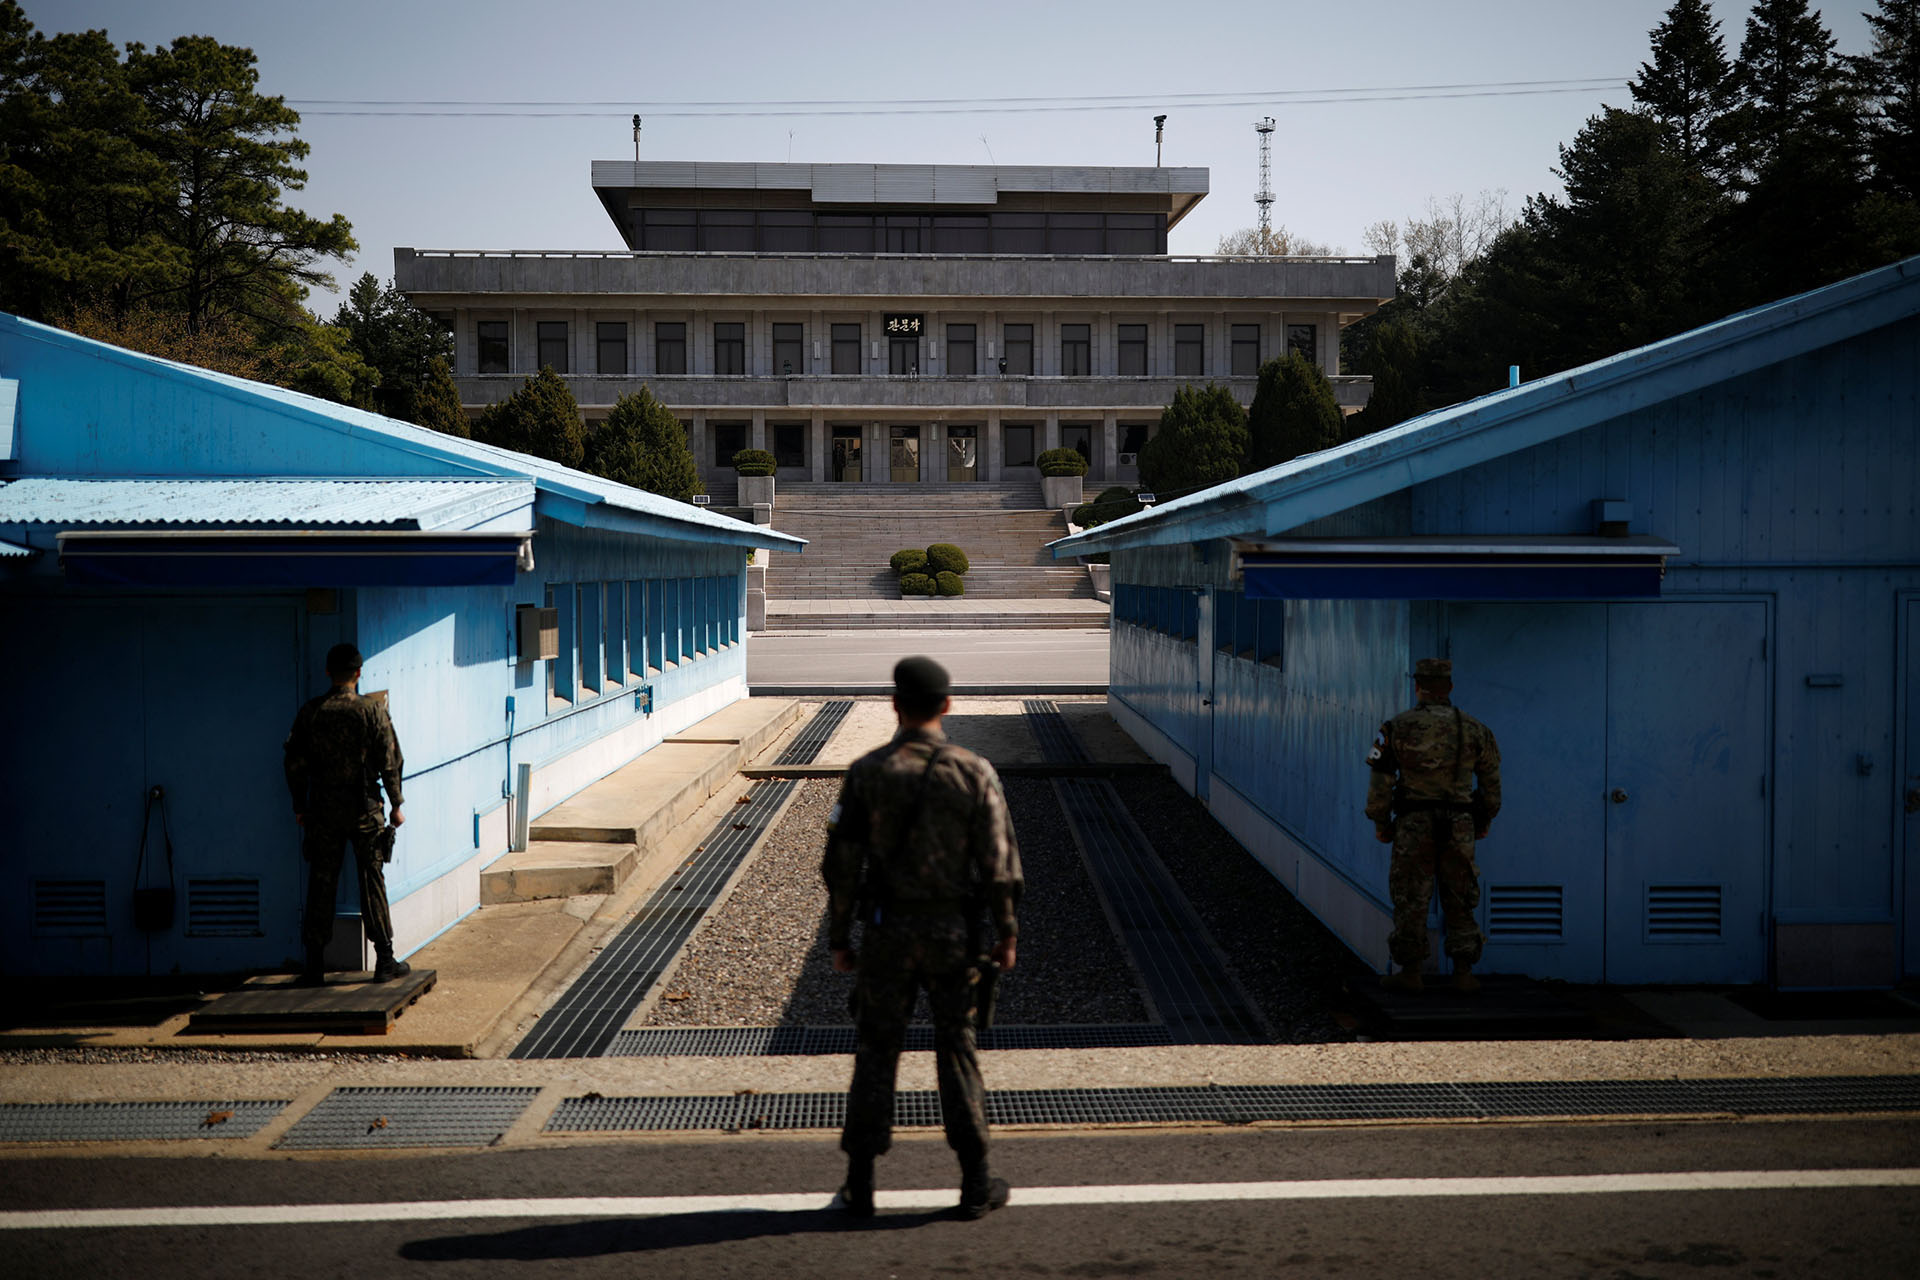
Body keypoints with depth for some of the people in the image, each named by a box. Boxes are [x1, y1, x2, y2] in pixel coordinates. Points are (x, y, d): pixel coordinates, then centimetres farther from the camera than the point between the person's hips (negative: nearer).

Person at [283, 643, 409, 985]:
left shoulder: (309, 713, 0)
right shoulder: (372, 711, -5)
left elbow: (295, 764, 4)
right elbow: (389, 762, -5)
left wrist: (300, 806, 15)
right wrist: (396, 805, 5)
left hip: (323, 811, 2)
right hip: (364, 809, -2)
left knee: (321, 884, 6)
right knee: (372, 882, 4)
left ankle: (315, 966, 7)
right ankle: (385, 960, 6)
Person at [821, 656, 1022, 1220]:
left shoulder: (866, 773, -6)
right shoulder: (974, 772, -7)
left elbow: (842, 863, -4)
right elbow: (999, 861, -6)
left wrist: (838, 938, 5)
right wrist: (1007, 933, 4)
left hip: (887, 932, 0)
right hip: (953, 933, 0)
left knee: (877, 1051, 9)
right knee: (957, 1051, 10)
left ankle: (860, 1185, 12)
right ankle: (975, 1184, 12)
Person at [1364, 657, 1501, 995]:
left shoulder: (1398, 727, -4)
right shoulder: (1474, 729, 4)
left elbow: (1380, 781, -5)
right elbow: (1491, 783, 11)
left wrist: (1380, 823, 6)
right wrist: (1484, 822, 23)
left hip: (1413, 826, -2)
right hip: (1459, 828, 2)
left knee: (1411, 902, 5)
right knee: (1460, 902, 10)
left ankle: (1410, 973, 8)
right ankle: (1463, 974, 10)